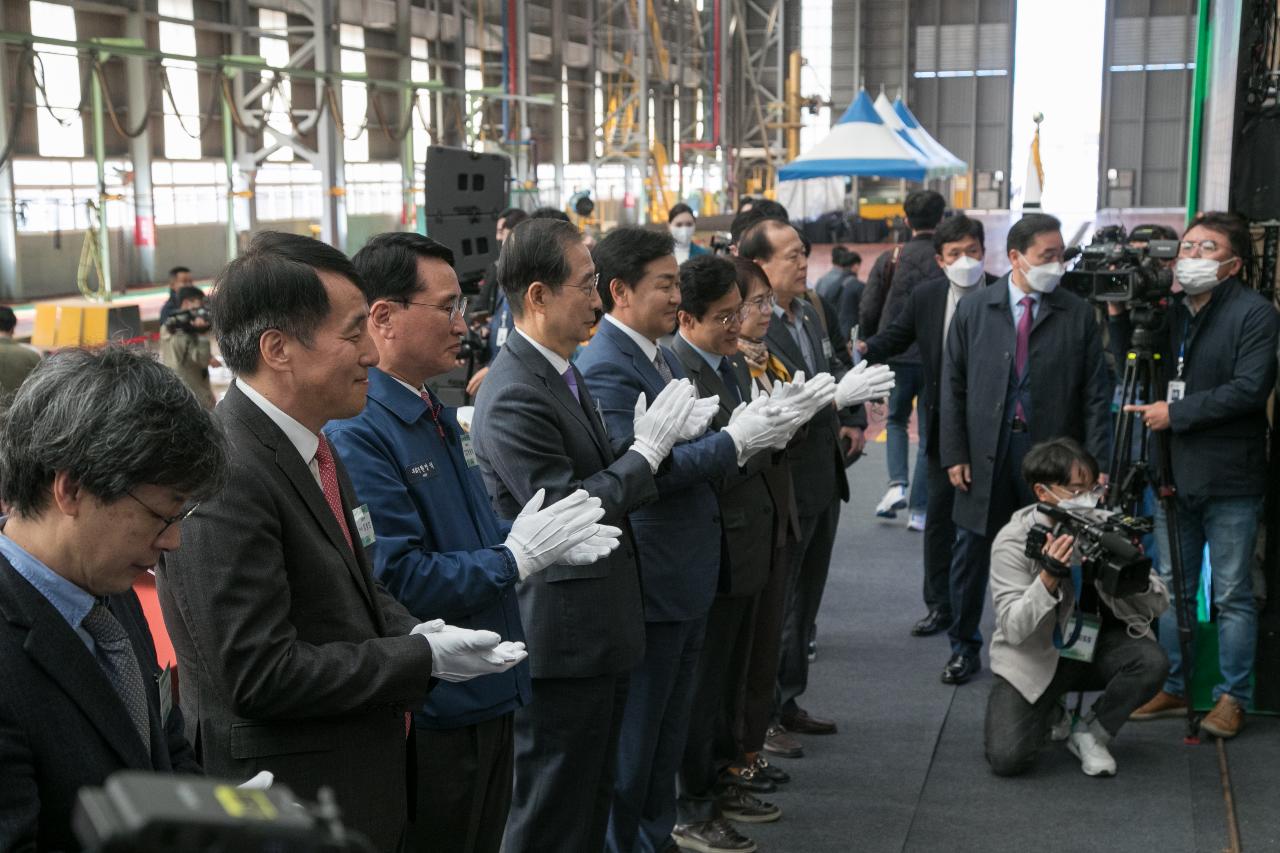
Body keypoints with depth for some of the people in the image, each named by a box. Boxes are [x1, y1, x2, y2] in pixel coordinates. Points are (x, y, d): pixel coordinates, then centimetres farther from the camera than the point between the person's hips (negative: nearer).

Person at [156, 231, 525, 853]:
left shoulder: (312, 444, 6)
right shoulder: (223, 478, -24)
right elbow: (260, 674, -25)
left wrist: (408, 633, -2)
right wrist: (422, 657, -18)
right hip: (288, 803, -8)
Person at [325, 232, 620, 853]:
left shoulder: (436, 413, 10)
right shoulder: (358, 435, -21)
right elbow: (398, 580, -27)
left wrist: (550, 541, 1)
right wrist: (518, 557, -18)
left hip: (486, 693, 9)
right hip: (430, 715, -9)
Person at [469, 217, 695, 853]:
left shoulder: (561, 372, 9)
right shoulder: (514, 396, -23)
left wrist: (654, 438, -3)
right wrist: (647, 448, -17)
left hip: (599, 629, 10)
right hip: (563, 636, -10)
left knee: (592, 800, 22)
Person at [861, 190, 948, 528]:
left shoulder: (890, 259, -3)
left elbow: (867, 311, -2)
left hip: (897, 358, 1)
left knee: (897, 421, 22)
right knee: (930, 434, 9)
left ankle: (897, 484, 1)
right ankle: (918, 510, 7)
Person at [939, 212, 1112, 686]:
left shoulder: (1078, 315, 1)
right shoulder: (973, 310, 2)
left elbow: (1096, 394, 0)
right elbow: (953, 387, 3)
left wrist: (1096, 463, -7)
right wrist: (954, 454, -3)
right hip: (985, 455, 1)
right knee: (971, 554, 10)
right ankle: (964, 648, 26)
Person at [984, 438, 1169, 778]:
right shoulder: (1013, 540, -17)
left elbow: (1158, 605, -6)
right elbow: (1013, 628, -25)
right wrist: (1049, 575, -39)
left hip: (1093, 649, 3)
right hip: (1033, 659, -3)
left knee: (1152, 661, -27)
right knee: (1006, 759, -20)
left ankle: (1090, 733, 0)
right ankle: (1050, 713, 16)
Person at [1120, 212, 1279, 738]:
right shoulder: (1170, 313, 11)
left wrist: (1176, 412, -16)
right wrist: (1121, 314, -2)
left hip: (1230, 481, -6)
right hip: (1175, 475, 6)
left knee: (1233, 595, 3)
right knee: (1171, 589, 13)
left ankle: (1233, 697, 14)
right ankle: (1172, 688, 25)